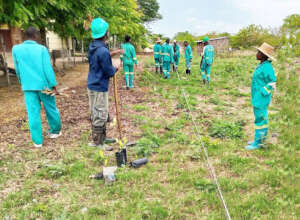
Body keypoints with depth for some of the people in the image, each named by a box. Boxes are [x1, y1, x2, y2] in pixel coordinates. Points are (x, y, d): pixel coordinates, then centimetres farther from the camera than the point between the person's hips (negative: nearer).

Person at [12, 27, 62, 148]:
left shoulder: (16, 49, 2)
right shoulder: (42, 49, -5)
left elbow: (18, 70, 9)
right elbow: (48, 69, -10)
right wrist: (53, 85, -8)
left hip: (28, 87, 2)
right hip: (44, 85, -1)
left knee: (33, 113, 5)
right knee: (51, 109, 16)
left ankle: (37, 141, 9)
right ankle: (55, 131, 32)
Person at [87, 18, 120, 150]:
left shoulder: (92, 47, 4)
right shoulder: (103, 51, -24)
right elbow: (109, 72, -18)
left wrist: (112, 54, 14)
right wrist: (115, 68, 2)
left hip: (92, 85, 10)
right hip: (100, 88, -9)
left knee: (95, 114, 17)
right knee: (100, 116, 1)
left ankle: (101, 138, 32)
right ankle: (98, 143, 11)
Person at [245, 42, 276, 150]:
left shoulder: (267, 67, -19)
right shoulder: (262, 66, 10)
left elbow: (272, 84, -20)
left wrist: (262, 95, -17)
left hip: (261, 99, -10)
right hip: (257, 98, 10)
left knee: (260, 119, 0)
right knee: (261, 118, 16)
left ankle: (257, 142, 10)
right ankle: (260, 139, 28)